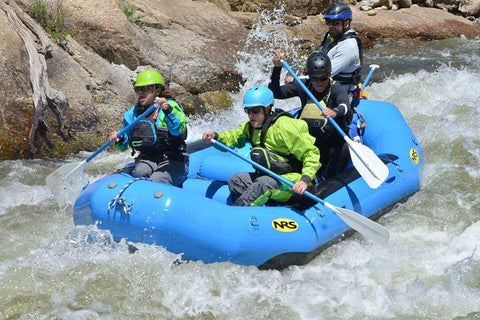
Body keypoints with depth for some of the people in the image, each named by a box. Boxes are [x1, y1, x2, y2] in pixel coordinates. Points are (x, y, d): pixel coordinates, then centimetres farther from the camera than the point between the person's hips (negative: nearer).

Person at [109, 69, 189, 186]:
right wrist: (119, 141, -6)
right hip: (146, 159, 4)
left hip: (173, 161, -4)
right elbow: (124, 146, 17)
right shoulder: (133, 113, 13)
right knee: (139, 173, -29)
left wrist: (168, 110, -39)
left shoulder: (171, 106, -3)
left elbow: (180, 128, -25)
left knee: (156, 181, -31)